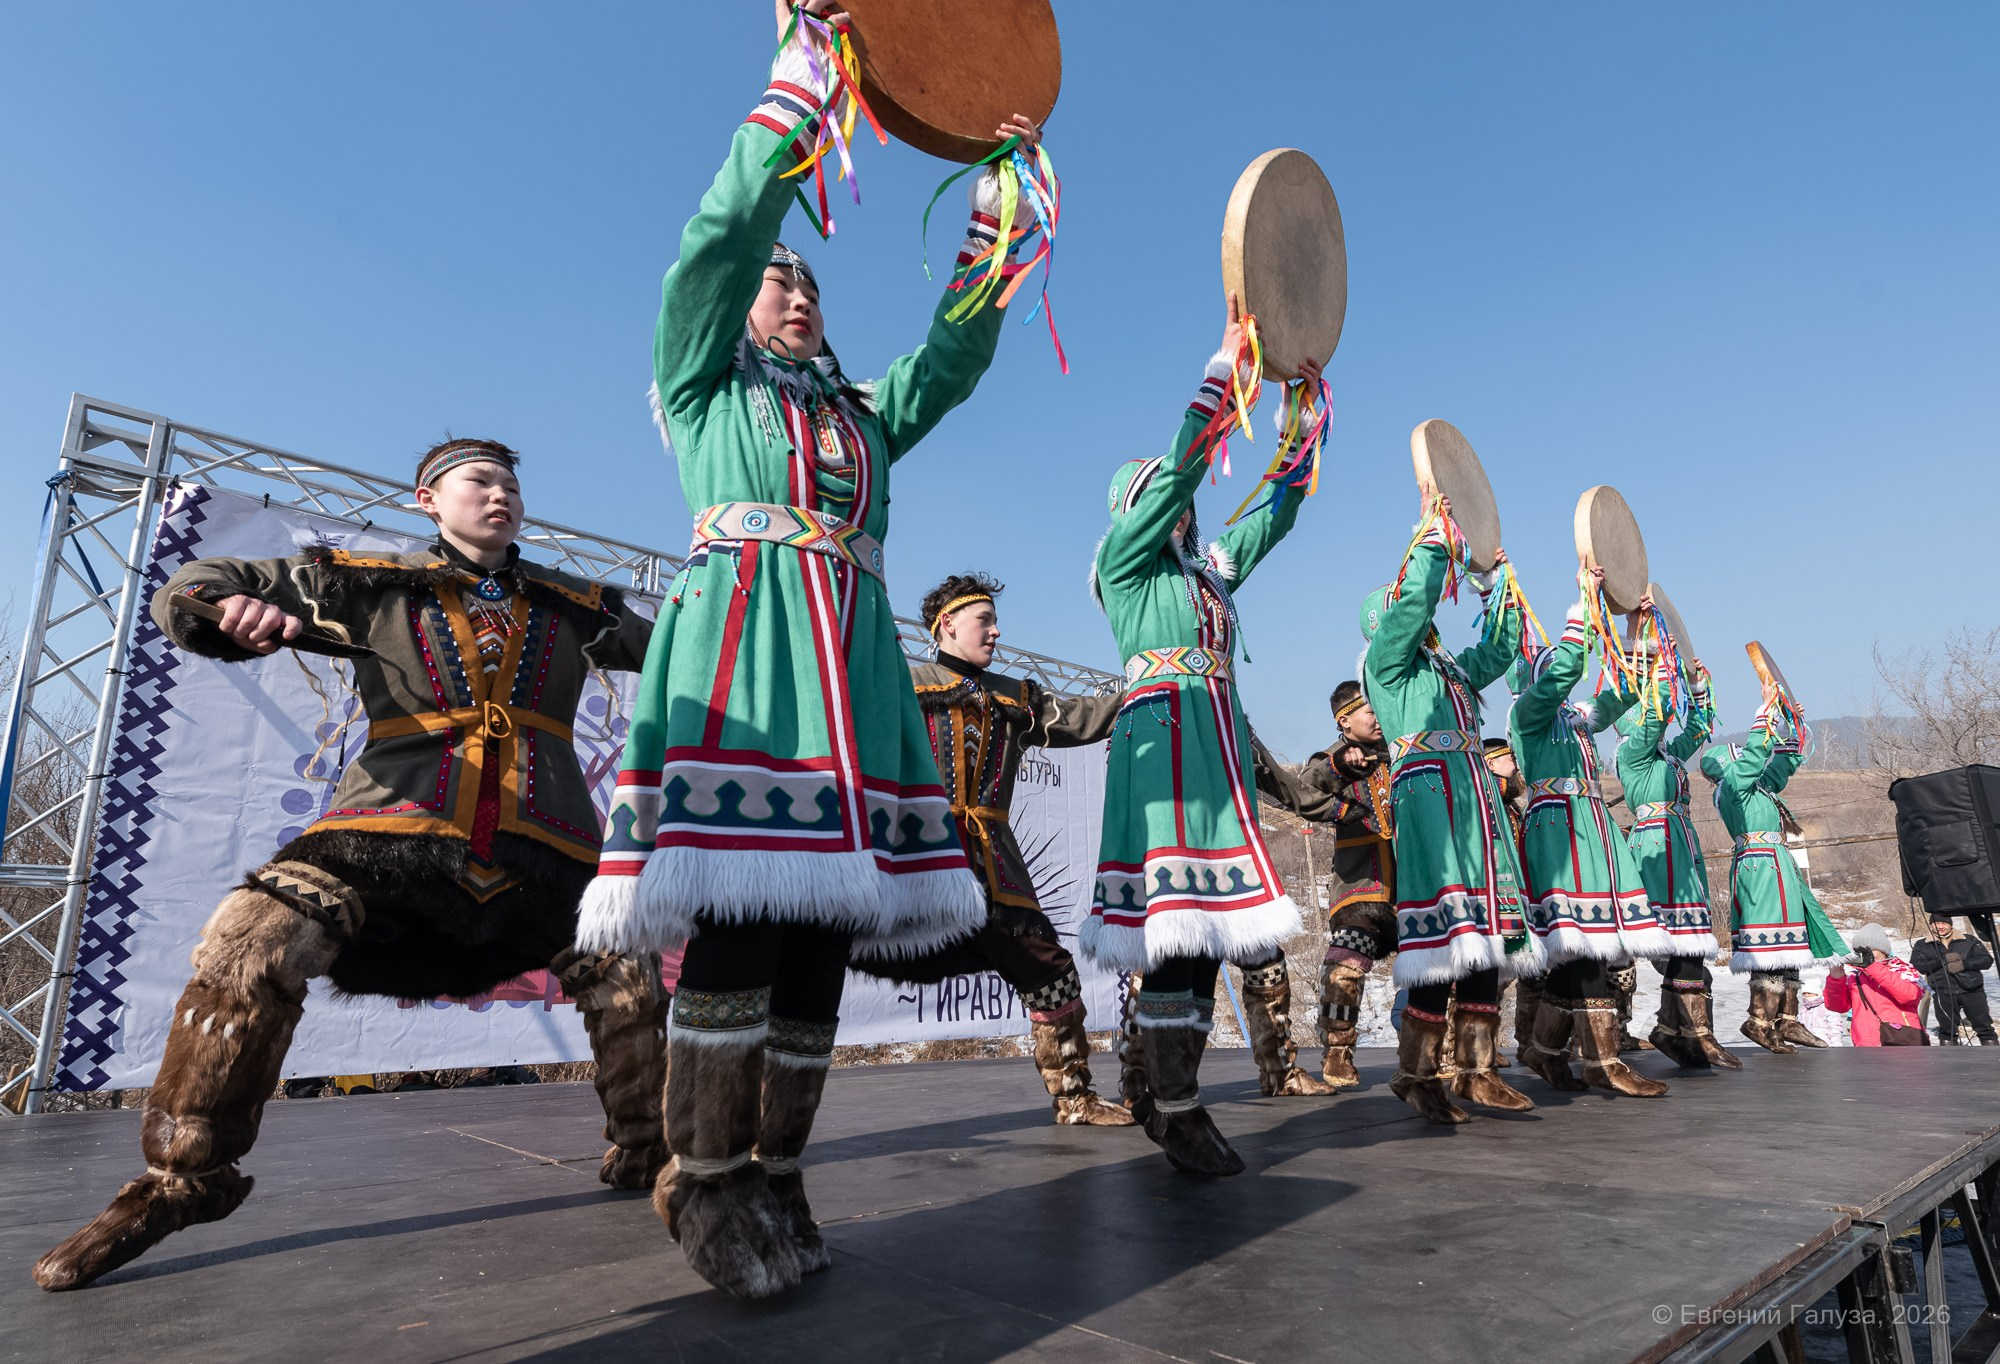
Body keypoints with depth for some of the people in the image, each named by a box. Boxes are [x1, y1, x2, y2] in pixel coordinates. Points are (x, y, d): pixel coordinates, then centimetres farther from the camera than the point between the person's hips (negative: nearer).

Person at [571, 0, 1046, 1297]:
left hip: (853, 663, 5)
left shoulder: (865, 413, 30)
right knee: (737, 922, -15)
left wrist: (995, 206, 17)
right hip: (738, 642, -5)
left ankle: (777, 1175, 7)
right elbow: (725, 237, 6)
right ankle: (704, 1179, -2)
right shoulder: (701, 378, 18)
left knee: (822, 925, -2)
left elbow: (960, 350, 22)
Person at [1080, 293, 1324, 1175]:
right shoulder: (1122, 558, 5)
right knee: (1176, 914, -13)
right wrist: (1230, 354, -3)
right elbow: (1183, 460, -4)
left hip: (1221, 740, 8)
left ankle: (1161, 1090, 14)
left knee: (1206, 918, 5)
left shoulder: (1211, 567, 25)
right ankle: (1176, 1109, -7)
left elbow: (1280, 508, 25)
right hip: (1163, 735, -7)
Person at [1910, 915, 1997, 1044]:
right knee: (1947, 1029, 7)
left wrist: (1964, 964, -14)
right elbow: (1915, 966, -5)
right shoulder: (1922, 946, 8)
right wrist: (1942, 960, -15)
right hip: (1944, 994, 0)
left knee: (1984, 1027, 4)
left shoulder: (1969, 940, 11)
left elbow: (1987, 959, 3)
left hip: (1972, 991, 0)